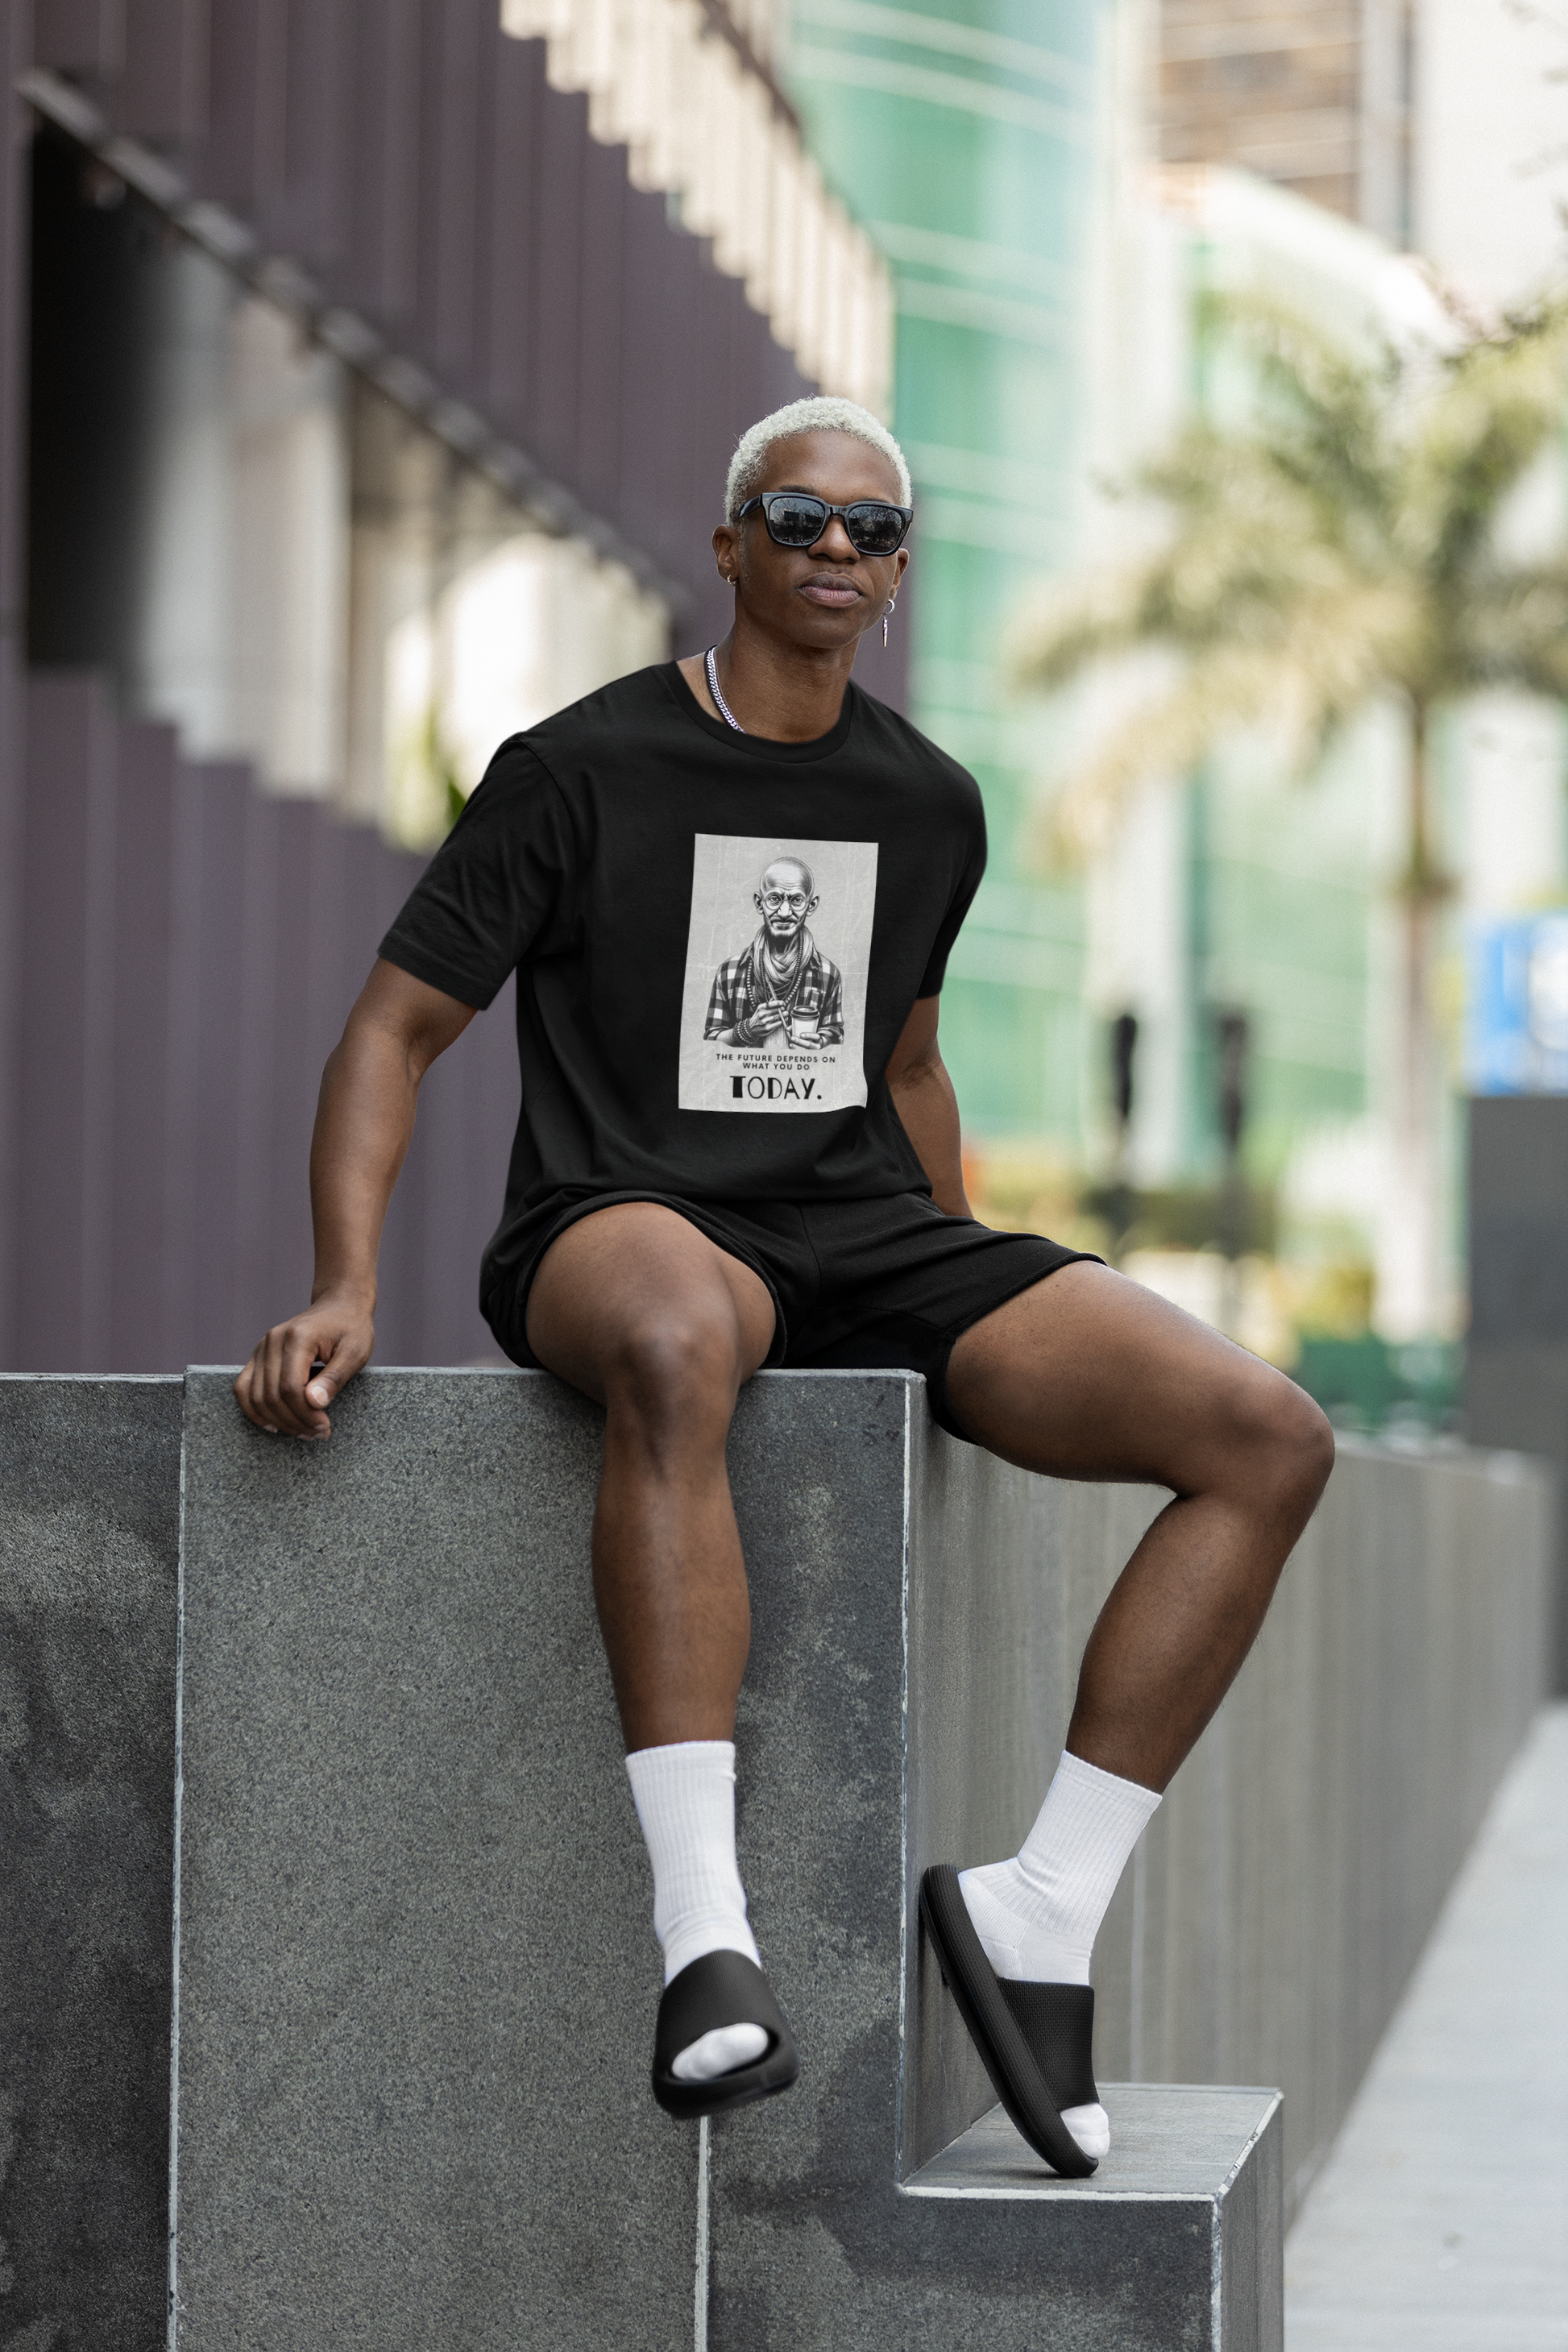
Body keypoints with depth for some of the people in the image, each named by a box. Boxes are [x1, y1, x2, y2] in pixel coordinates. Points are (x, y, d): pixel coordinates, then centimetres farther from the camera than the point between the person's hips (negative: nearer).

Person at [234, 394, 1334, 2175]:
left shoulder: (928, 806, 15)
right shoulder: (581, 769, -1)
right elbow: (396, 1030, -1)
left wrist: (997, 1337, 22)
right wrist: (345, 1285, -16)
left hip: (862, 1229, 6)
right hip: (623, 1223, -5)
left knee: (1271, 1440, -15)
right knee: (680, 1339, -46)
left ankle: (1043, 1908, -13)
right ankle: (704, 1935, -47)